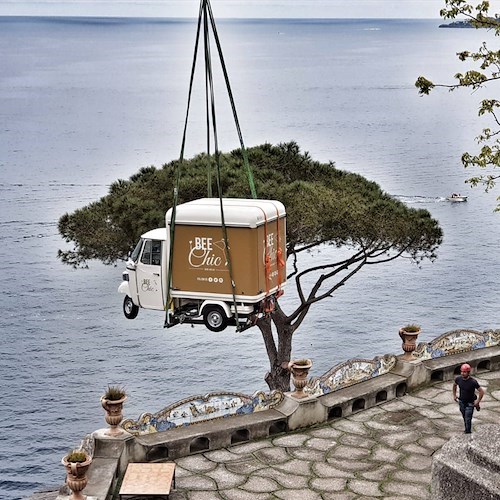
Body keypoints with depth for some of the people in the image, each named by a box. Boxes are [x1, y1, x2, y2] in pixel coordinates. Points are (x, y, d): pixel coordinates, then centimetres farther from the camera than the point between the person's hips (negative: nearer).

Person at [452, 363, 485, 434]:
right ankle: (467, 430, 38)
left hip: (470, 403, -5)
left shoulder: (473, 382, -28)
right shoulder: (458, 379, -14)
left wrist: (477, 401, -13)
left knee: (468, 419, -5)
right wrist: (454, 395, 11)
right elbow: (454, 385, 11)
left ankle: (468, 433, 11)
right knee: (465, 418, 19)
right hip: (461, 402, 5)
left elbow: (482, 392, -18)